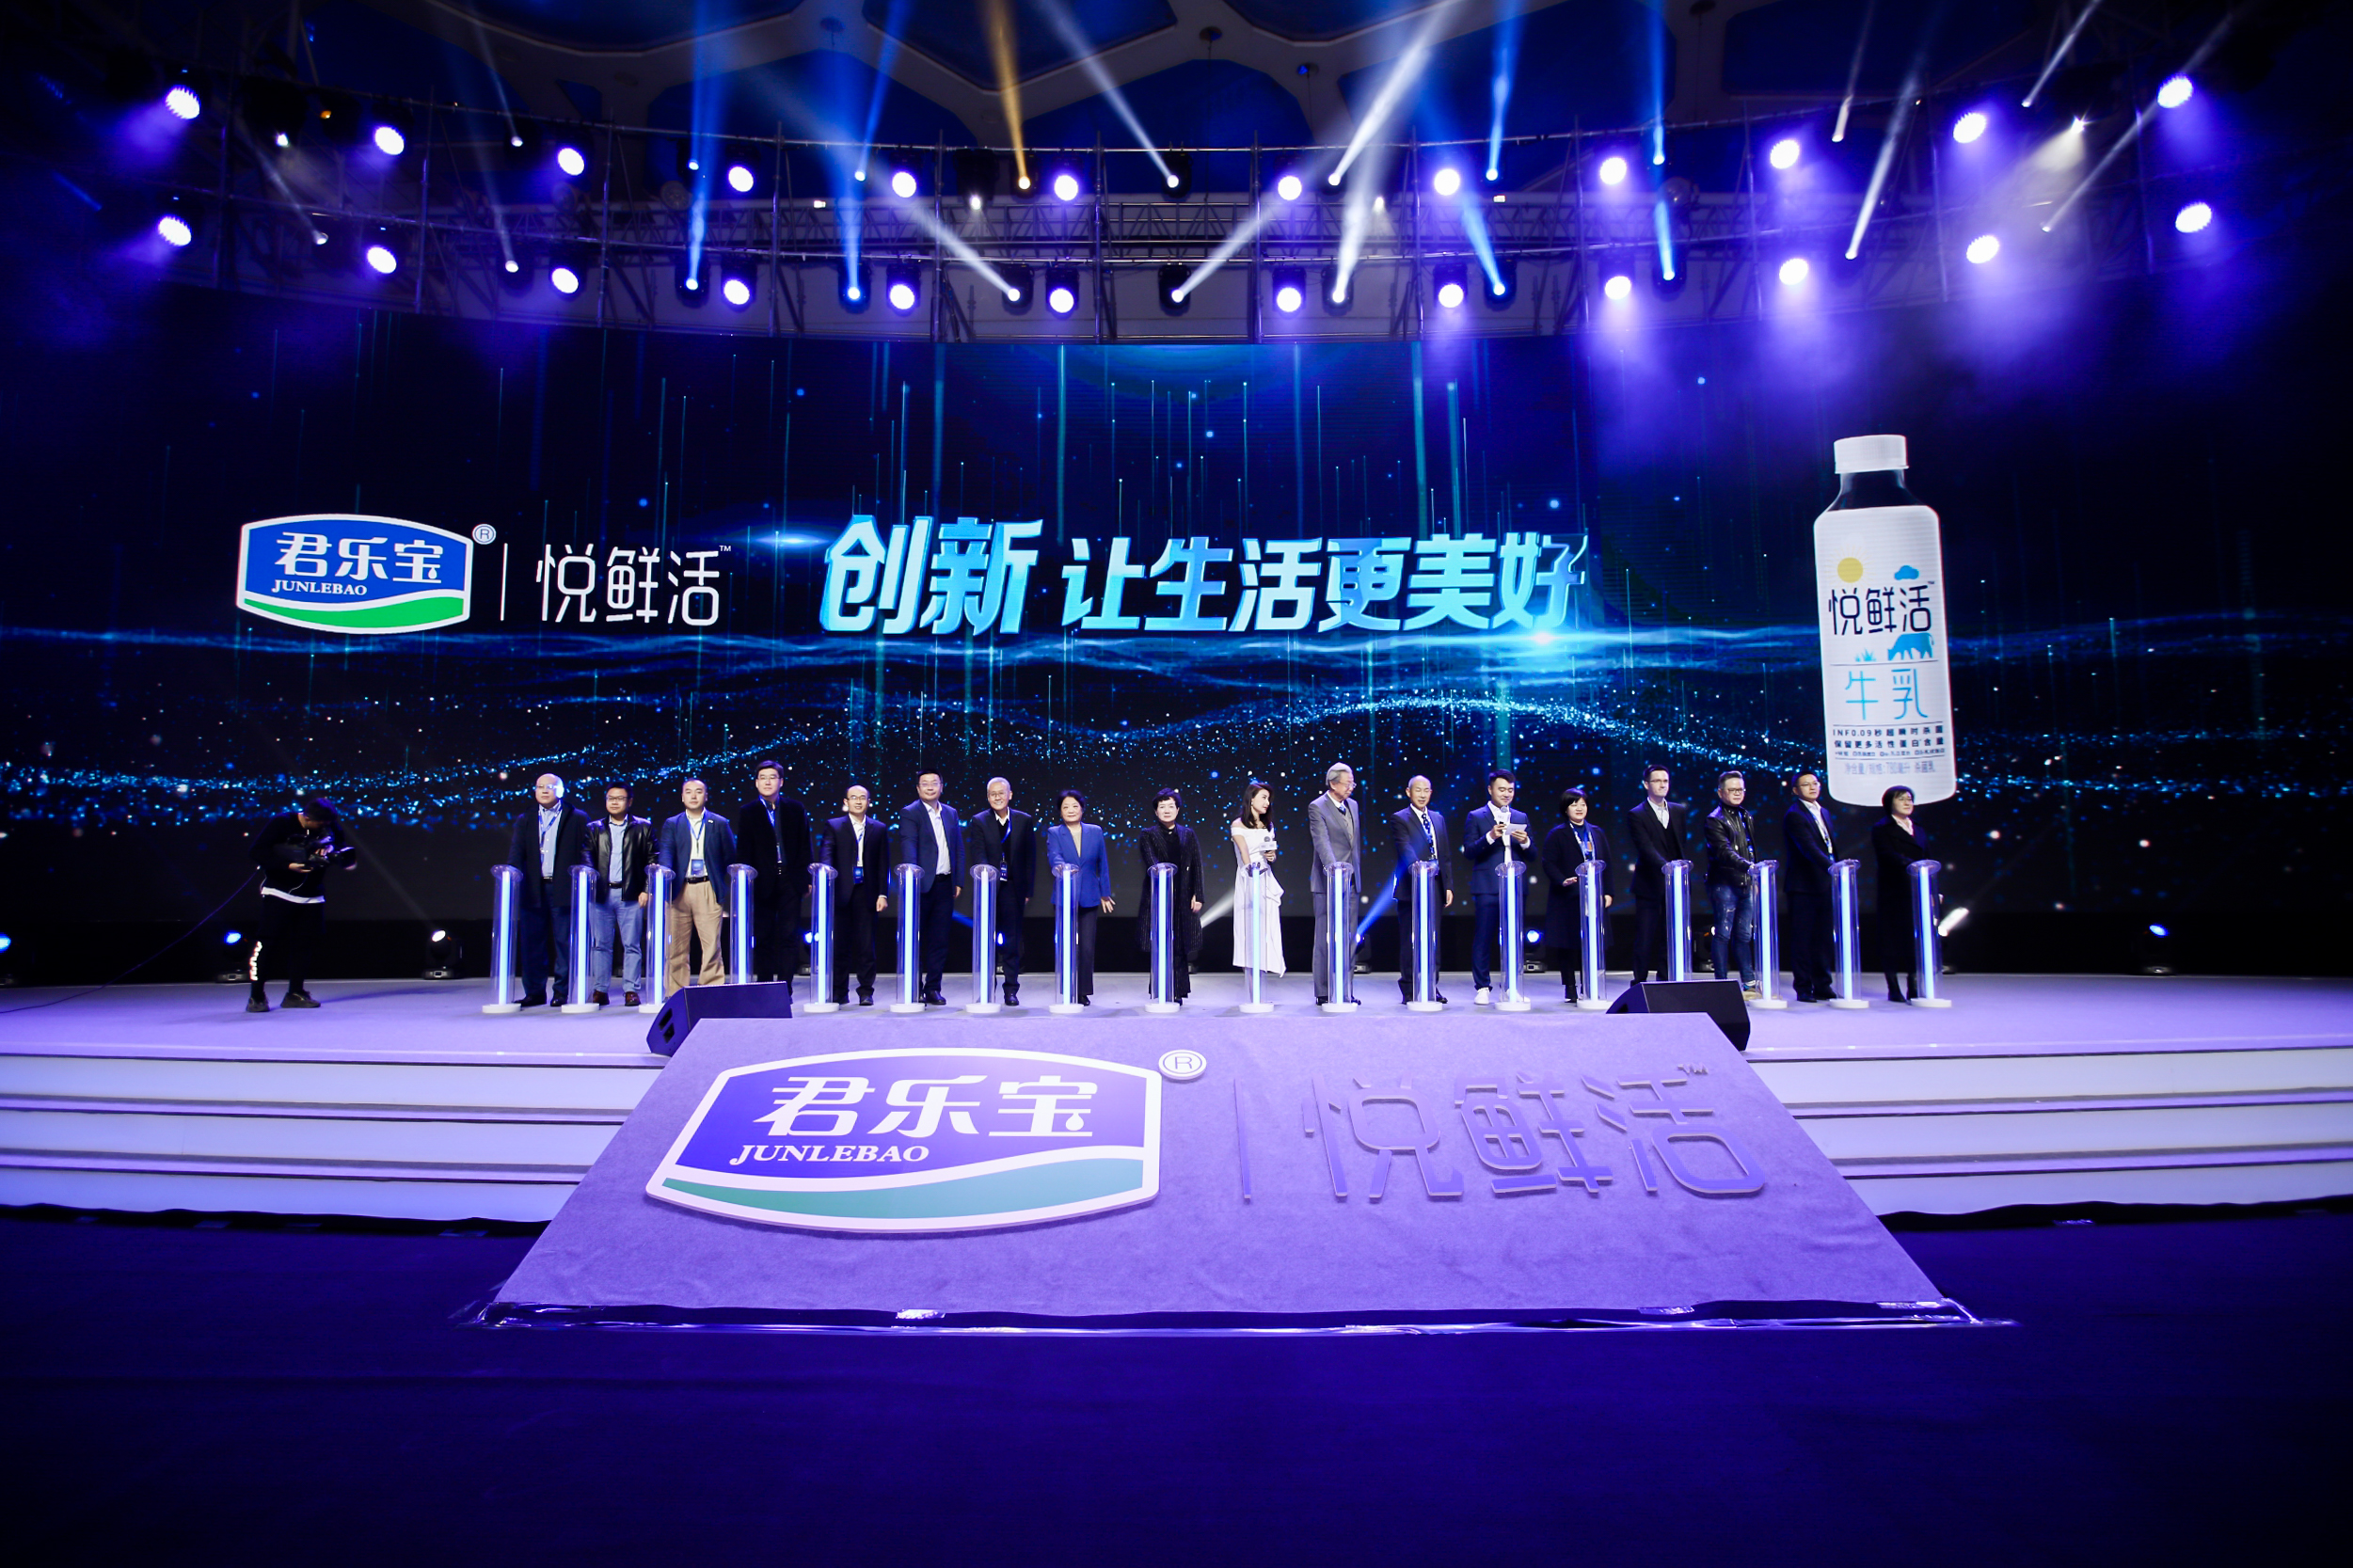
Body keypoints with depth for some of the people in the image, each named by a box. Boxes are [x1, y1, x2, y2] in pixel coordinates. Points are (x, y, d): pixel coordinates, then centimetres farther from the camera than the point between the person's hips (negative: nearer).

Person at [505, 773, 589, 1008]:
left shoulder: (577, 819, 7)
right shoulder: (524, 820, 15)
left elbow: (585, 853, 2)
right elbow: (516, 854, 6)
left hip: (564, 889, -3)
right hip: (533, 889, 3)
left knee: (565, 942, -1)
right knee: (532, 942, 5)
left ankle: (562, 992, 6)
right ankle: (535, 992, 13)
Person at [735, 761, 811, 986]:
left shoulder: (796, 809, 9)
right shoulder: (747, 812, 5)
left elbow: (804, 846, 9)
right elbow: (744, 851, 2)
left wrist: (805, 879, 4)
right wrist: (746, 881, -6)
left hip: (790, 882, 1)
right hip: (762, 882, -1)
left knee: (789, 935, -2)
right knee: (763, 937, 4)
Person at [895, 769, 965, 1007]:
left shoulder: (951, 813, 14)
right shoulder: (909, 813, -1)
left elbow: (959, 849, 15)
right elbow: (908, 846, -13)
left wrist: (959, 880, 8)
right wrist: (912, 876, -25)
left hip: (944, 885, 5)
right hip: (921, 885, -5)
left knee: (940, 940, 6)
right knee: (914, 939, 0)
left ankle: (933, 989, 13)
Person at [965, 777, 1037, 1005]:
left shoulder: (1025, 821, 5)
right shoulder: (979, 822, 1)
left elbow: (1030, 858, 6)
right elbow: (978, 857, -8)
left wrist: (1028, 890, 1)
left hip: (1013, 889, 1)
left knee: (1012, 941, 3)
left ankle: (1011, 991, 10)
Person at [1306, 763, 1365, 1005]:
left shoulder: (1353, 805, 14)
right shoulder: (1317, 807, -8)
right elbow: (1322, 841, -22)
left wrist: (1357, 874, 15)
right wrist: (1333, 866, -36)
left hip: (1350, 882, 7)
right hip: (1327, 883, -7)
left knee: (1349, 938, 9)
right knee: (1326, 938, -3)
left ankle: (1344, 990, 16)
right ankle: (1323, 993, 3)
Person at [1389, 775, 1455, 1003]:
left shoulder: (1439, 819, 16)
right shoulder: (1399, 819, -2)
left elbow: (1446, 855, 16)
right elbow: (1406, 850, -18)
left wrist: (1448, 886, 8)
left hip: (1435, 889, 5)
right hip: (1411, 888, -5)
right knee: (1410, 942, -1)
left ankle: (1432, 987, 16)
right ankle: (1409, 991, 5)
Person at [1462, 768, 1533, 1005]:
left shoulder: (1521, 817, 15)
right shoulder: (1476, 817, 4)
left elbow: (1530, 856, 13)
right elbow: (1468, 852, -5)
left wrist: (1525, 842, -8)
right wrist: (1490, 837, -17)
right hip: (1487, 887, -3)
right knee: (1483, 939, -3)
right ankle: (1482, 988, 3)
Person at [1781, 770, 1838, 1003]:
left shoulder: (1823, 813, 17)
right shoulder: (1794, 815, -10)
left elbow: (1832, 847, 19)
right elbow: (1809, 848, -22)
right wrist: (1832, 868, -32)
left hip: (1824, 885, 7)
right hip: (1803, 886, -7)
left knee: (1823, 939, 10)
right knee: (1802, 939, -2)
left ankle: (1822, 987, 16)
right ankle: (1803, 988, 4)